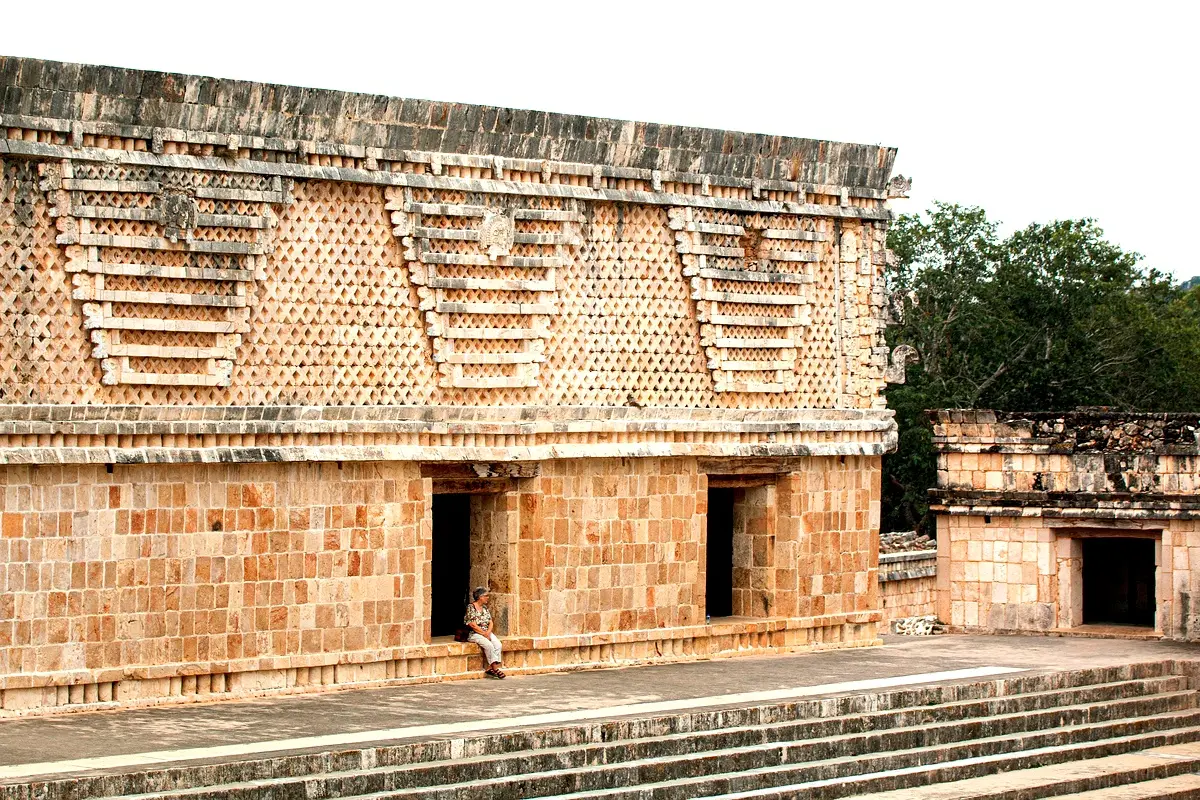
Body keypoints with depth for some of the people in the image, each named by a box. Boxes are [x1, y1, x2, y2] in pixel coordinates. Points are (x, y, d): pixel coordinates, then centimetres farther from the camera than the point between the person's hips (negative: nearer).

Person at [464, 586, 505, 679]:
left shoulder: (485, 608, 15)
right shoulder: (471, 607, -7)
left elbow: (490, 622, 12)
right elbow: (472, 624, -14)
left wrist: (488, 632, -8)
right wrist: (484, 633, -15)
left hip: (486, 632, 7)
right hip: (474, 634, -7)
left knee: (497, 644, -20)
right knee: (488, 645, -31)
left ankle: (490, 668, -23)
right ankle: (495, 667, -24)